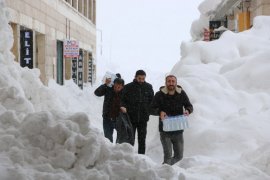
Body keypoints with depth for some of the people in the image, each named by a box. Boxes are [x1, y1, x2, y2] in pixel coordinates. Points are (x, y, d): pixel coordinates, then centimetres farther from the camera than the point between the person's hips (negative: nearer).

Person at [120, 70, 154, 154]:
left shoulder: (148, 87, 5)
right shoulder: (128, 87, -3)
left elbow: (152, 100, 13)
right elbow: (123, 100, 0)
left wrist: (148, 110, 1)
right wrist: (123, 107, -19)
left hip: (143, 118, 2)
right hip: (131, 118, -2)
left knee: (142, 139, 8)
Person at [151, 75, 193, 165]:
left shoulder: (182, 94, 1)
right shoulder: (159, 95, -5)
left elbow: (189, 106, 7)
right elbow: (152, 108, -4)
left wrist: (187, 110, -17)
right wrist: (159, 112, -26)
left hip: (178, 131, 3)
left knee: (179, 156, 13)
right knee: (168, 155, -8)